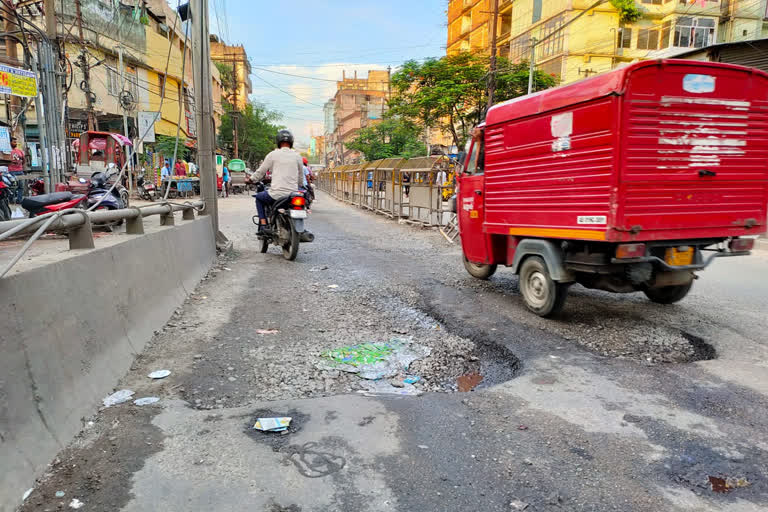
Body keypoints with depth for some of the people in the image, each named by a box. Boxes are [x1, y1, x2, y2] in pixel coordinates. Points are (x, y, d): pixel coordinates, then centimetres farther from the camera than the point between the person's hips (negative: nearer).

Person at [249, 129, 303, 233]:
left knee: (259, 197, 27)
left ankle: (263, 225, 12)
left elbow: (260, 172, 7)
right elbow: (301, 178, 14)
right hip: (293, 194, 2)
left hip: (277, 194, -2)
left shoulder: (273, 155, -1)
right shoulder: (297, 156, 7)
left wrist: (251, 180, 26)